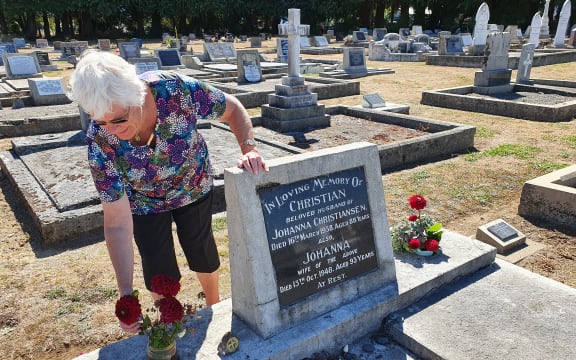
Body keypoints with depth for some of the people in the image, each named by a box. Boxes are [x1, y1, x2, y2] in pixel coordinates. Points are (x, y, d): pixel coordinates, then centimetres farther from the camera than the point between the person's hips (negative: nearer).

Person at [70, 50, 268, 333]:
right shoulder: (99, 141, -33)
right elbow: (117, 223, -28)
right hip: (144, 199, 0)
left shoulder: (176, 90, -37)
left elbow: (233, 109, -18)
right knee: (158, 269, 7)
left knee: (202, 250, 19)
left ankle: (214, 305, 50)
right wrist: (126, 294, -30)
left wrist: (249, 150, -36)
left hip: (193, 185, 1)